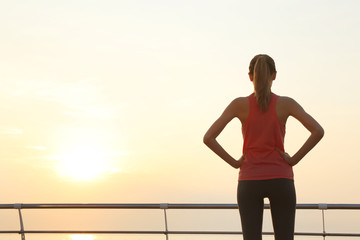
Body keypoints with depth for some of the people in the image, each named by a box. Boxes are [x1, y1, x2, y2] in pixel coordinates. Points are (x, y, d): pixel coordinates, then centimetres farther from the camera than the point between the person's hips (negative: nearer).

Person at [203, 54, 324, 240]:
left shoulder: (240, 104, -3)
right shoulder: (285, 103, -3)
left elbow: (208, 137, -10)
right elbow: (318, 131, -14)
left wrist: (234, 162, -1)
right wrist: (295, 159, -6)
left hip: (249, 181, 0)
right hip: (280, 180, 0)